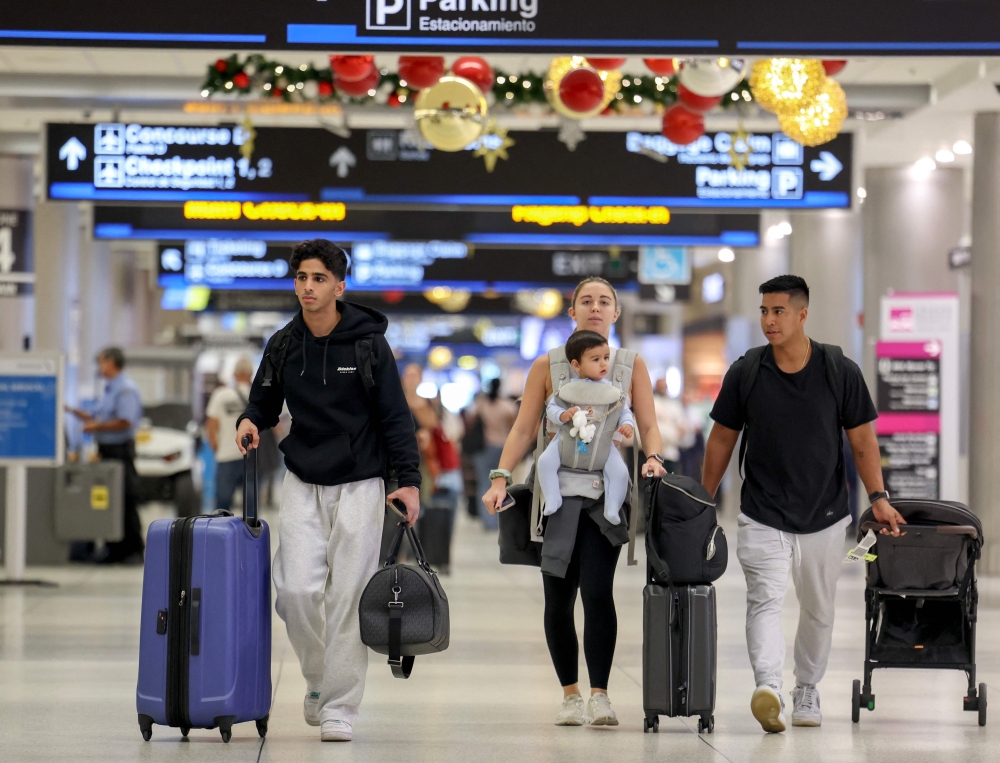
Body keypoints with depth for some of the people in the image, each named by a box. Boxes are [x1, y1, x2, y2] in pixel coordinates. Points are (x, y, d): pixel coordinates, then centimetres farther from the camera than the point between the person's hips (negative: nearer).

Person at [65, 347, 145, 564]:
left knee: (126, 502, -8)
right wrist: (75, 412, 18)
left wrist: (98, 426, -14)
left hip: (121, 450, -10)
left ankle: (134, 549, -5)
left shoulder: (126, 389, -12)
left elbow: (125, 422, -21)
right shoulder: (109, 389, 20)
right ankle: (116, 550, 11)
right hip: (107, 452, 10)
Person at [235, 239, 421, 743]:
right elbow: (265, 402, 16)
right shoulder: (283, 346, 4)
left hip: (359, 485, -3)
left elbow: (395, 417, -4)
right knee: (296, 590, -9)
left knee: (348, 598, -4)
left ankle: (340, 707, 4)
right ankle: (318, 679, 16)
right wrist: (250, 421, -8)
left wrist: (409, 480, -12)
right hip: (303, 484, 3)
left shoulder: (368, 344, -6)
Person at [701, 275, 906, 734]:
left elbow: (862, 440, 1)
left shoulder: (840, 372, -5)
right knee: (765, 601, -19)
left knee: (818, 610, 13)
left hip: (823, 516, 1)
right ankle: (767, 688, -34)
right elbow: (722, 439, 6)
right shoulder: (745, 373, -4)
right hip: (762, 517, -1)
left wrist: (878, 497, -5)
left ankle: (807, 691, 31)